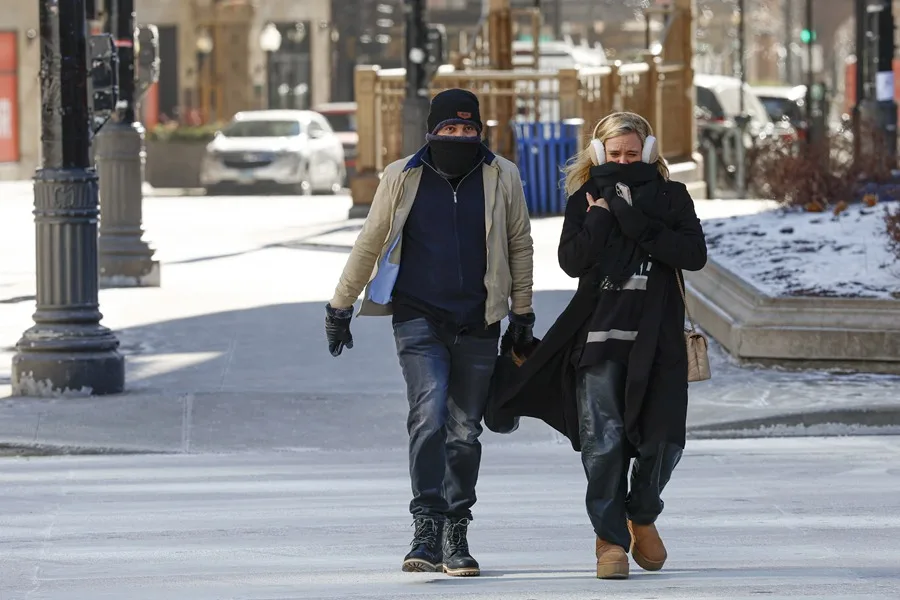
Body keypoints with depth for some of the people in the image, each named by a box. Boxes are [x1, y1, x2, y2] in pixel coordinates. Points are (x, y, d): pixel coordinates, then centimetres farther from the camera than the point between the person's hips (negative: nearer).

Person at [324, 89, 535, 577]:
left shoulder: (502, 178, 2)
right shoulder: (403, 178, 0)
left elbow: (519, 245, 13)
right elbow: (370, 242, 9)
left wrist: (522, 315, 15)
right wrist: (340, 306, 13)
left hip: (477, 325, 2)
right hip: (419, 318, -2)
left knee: (465, 431, 5)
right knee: (429, 415, -19)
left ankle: (456, 536, 14)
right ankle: (427, 527, -20)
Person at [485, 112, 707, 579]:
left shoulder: (670, 197, 9)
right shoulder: (585, 200, 9)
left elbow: (694, 254, -7)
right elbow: (572, 260, -5)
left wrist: (636, 223, -11)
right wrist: (603, 212, -7)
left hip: (656, 337, 0)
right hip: (599, 335, 0)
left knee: (661, 440, -2)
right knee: (603, 441, -8)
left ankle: (642, 516, 25)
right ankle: (610, 539, 0)